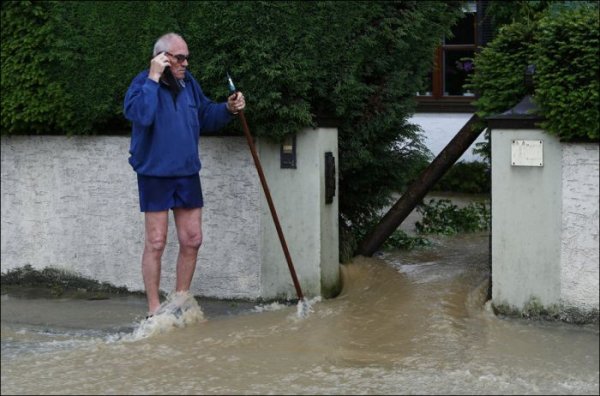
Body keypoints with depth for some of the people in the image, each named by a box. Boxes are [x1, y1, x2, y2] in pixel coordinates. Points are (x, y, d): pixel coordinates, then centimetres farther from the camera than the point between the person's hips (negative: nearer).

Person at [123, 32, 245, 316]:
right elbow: (139, 114, -33)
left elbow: (205, 116, 20)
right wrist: (153, 79, -29)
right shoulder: (143, 83, -12)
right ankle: (154, 309, 11)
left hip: (187, 174, 6)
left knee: (192, 240, 9)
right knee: (155, 242, 2)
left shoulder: (188, 82, 7)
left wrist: (228, 110, 2)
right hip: (155, 175, -6)